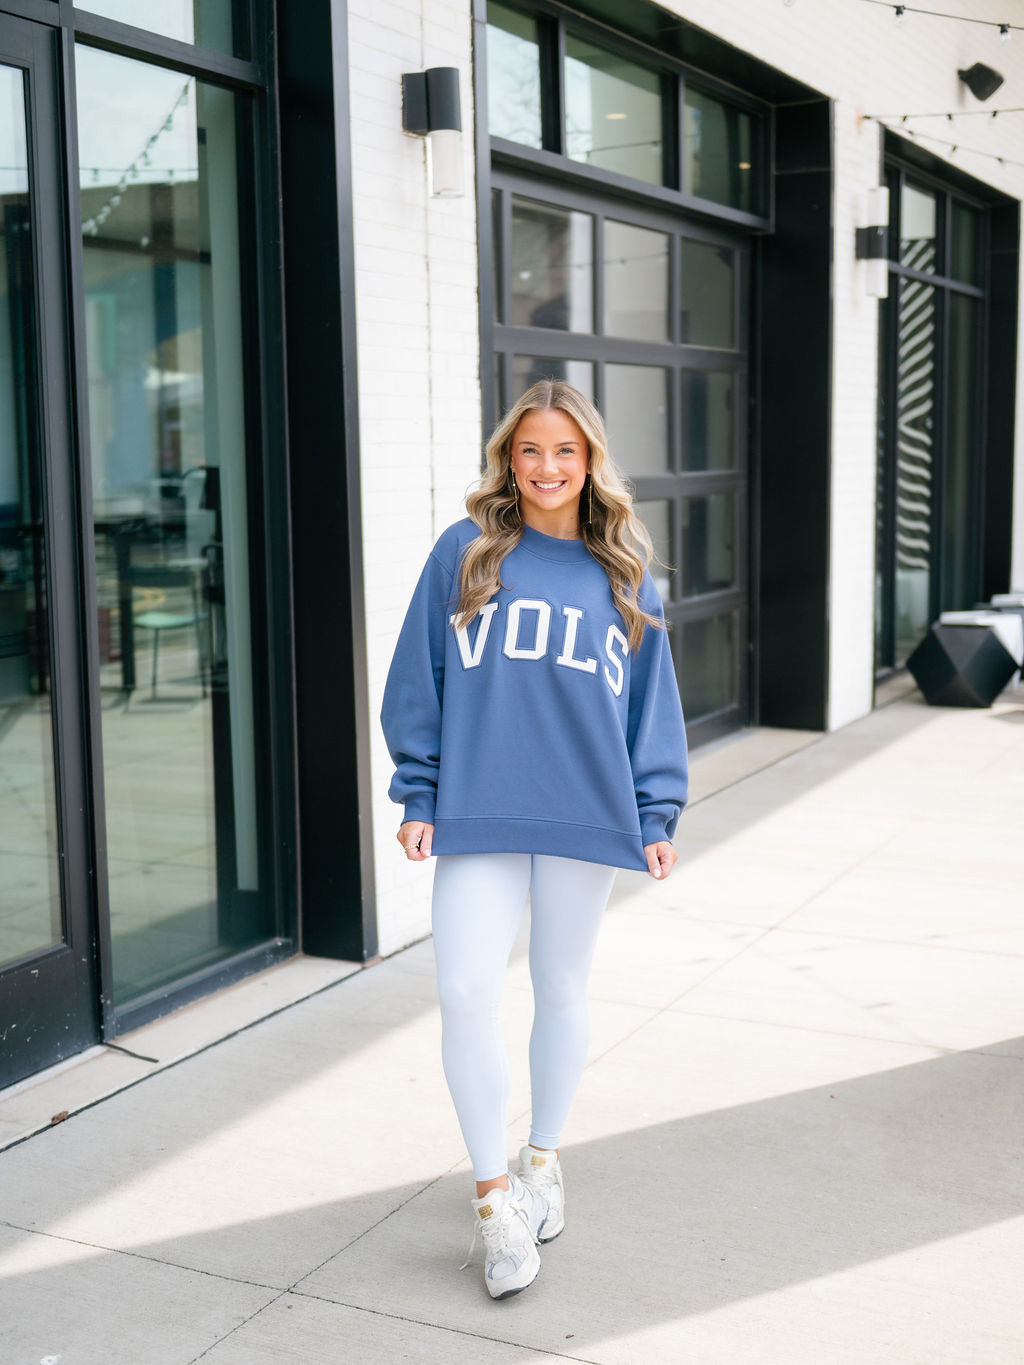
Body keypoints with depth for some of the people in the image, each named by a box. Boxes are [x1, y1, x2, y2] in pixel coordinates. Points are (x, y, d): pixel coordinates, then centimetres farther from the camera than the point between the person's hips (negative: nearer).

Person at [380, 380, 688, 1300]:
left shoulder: (625, 576, 6)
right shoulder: (463, 553, 1)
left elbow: (651, 702, 9)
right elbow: (419, 681, 3)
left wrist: (656, 816, 5)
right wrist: (417, 798, 0)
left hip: (586, 816, 2)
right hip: (477, 815, -1)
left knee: (562, 990, 13)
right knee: (467, 992, -8)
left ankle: (544, 1159, 33)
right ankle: (493, 1193, 8)